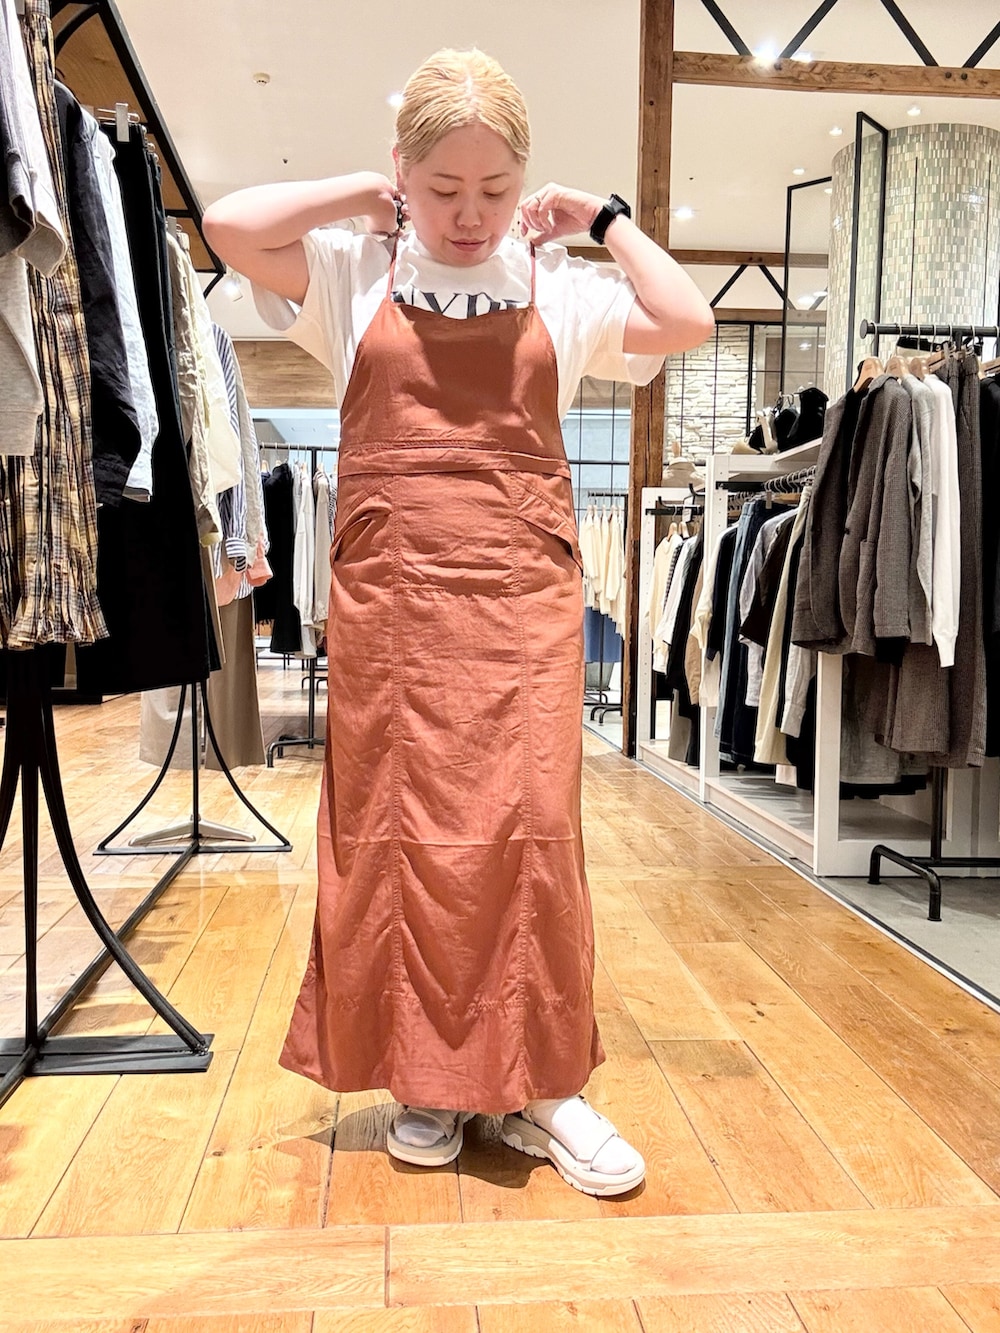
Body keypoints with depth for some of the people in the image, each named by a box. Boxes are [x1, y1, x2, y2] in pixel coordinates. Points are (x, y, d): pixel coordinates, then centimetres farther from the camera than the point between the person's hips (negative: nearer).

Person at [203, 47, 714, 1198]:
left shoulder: (559, 291, 13)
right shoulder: (355, 278, 11)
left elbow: (690, 323, 5)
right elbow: (228, 223, 0)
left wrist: (603, 219, 13)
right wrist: (363, 195, 7)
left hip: (521, 593, 0)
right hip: (387, 588, 0)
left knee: (530, 825, -4)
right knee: (393, 830, 2)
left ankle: (538, 1085, 10)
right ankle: (423, 1077, 18)